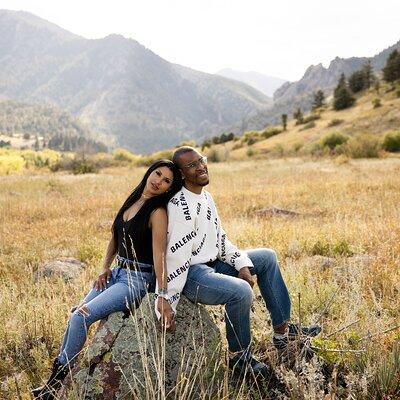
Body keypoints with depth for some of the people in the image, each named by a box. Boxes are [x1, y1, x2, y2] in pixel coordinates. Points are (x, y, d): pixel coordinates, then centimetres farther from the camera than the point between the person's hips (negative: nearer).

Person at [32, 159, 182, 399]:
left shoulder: (158, 212, -17)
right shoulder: (132, 200, 6)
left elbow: (159, 254, -25)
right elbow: (115, 237, 17)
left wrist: (162, 296, -31)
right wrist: (105, 269, 10)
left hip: (138, 279, -8)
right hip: (118, 273, 8)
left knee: (82, 317, -15)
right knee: (77, 313, 5)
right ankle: (59, 371, 18)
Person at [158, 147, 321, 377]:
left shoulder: (206, 197, 9)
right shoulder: (181, 207, -22)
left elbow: (220, 239, 15)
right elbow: (176, 256, -26)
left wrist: (242, 265, 2)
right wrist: (168, 303, -26)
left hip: (213, 264, 10)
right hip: (191, 273, -10)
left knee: (267, 257, 14)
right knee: (241, 291, -33)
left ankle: (282, 331, 15)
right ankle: (239, 356, -7)